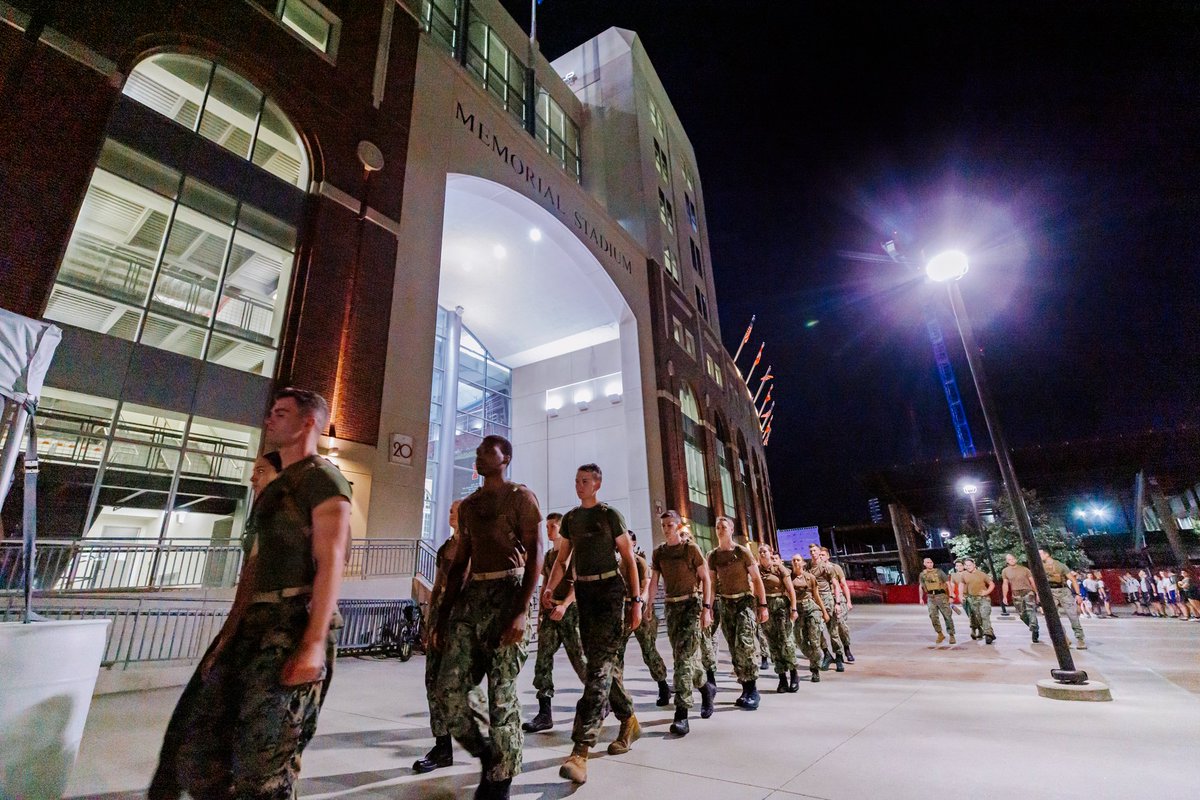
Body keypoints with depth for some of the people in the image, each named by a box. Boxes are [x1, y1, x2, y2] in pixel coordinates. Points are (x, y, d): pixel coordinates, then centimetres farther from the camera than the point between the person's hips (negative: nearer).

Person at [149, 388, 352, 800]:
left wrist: (314, 644, -23)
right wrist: (230, 629, 14)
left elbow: (330, 562, -17)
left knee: (263, 762, 0)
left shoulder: (322, 479, -8)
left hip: (295, 624, -9)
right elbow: (255, 562, 20)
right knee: (196, 737, 13)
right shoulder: (272, 488, 22)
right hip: (254, 623, 9)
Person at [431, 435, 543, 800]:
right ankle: (488, 753, 25)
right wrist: (442, 616, 14)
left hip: (506, 592, -6)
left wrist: (522, 611, -20)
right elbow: (458, 562, 18)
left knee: (501, 692, -1)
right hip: (471, 595, 6)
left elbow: (534, 554, -10)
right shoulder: (468, 505, 17)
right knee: (451, 687, 1)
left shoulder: (520, 496, -1)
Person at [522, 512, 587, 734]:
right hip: (549, 612, 6)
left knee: (579, 660, 0)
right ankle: (545, 714, 2)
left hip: (570, 611, -6)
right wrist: (544, 599, 9)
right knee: (543, 661, -2)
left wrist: (564, 604, -24)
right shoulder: (548, 555, 17)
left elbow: (579, 583, -12)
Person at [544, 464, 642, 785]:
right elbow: (562, 559, 14)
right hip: (584, 593, 6)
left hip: (611, 592, -6)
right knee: (605, 664, 13)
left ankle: (580, 750, -13)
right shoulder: (570, 518, 11)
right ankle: (629, 722, 32)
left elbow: (629, 559, -3)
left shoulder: (610, 515, -4)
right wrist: (548, 588, -2)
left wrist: (636, 600, -8)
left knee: (600, 666, -11)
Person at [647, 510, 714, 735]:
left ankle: (681, 713, -10)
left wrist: (706, 608, -11)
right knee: (679, 656, 12)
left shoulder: (691, 549, -5)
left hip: (691, 603, -5)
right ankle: (705, 687, 38)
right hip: (671, 606, 5)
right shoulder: (658, 552, 7)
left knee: (684, 656, -13)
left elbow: (705, 579, -4)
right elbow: (653, 582, 8)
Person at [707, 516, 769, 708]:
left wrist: (762, 605, -7)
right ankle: (746, 689, 18)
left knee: (744, 644, -18)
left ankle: (753, 690, -6)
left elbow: (757, 579, -3)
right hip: (725, 604, 4)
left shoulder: (742, 551, -6)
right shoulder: (713, 555, 5)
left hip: (745, 601, -4)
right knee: (734, 649, 6)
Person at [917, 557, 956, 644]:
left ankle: (951, 635, 12)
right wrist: (921, 598, 15)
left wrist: (950, 596, -6)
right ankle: (940, 634, 10)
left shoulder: (939, 572, 2)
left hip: (941, 595, -2)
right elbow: (920, 587, 20)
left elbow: (948, 583, 1)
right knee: (933, 616, -4)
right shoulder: (922, 574, 10)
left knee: (947, 616, 0)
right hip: (930, 597, 2)